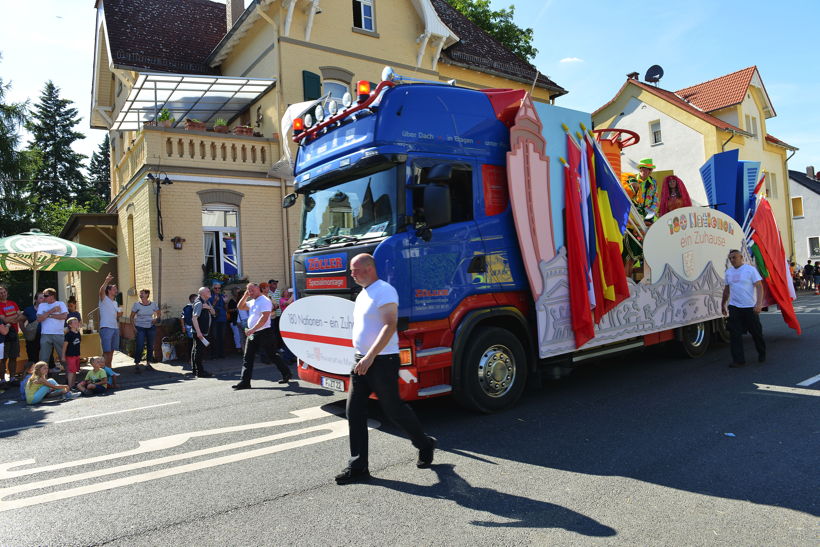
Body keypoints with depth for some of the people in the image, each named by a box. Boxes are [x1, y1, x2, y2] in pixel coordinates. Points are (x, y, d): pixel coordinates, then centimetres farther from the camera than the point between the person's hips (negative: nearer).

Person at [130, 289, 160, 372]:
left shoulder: (153, 304, 3)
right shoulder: (136, 305, -1)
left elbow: (158, 314, 18)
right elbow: (131, 317, 4)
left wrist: (155, 319, -3)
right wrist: (134, 327, -6)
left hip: (151, 327, 2)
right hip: (140, 328, -2)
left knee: (150, 346, 5)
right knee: (139, 346, -11)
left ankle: (148, 364, 17)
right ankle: (136, 365, -1)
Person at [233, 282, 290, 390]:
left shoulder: (264, 300, -13)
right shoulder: (252, 302, 16)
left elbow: (264, 317, -23)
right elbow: (240, 307, 22)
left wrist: (253, 329, -27)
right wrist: (245, 296, 9)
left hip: (264, 333, -9)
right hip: (252, 334, 9)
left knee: (273, 355, 3)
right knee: (247, 358, 3)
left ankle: (286, 374, 18)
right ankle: (245, 382, 5)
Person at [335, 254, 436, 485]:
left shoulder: (384, 291, -14)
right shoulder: (363, 294, 14)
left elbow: (390, 325, -24)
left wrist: (370, 357, -28)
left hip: (382, 361, -9)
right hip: (361, 361, 9)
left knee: (393, 409, 3)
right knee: (355, 412, 4)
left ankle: (425, 444, 27)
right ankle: (358, 466, 11)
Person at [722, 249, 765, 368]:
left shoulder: (751, 269, -5)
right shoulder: (728, 272, 11)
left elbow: (759, 286, -10)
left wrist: (759, 303, -21)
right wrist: (723, 304, 24)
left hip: (750, 307, -4)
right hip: (734, 307, 4)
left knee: (756, 332, 9)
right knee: (734, 334, -3)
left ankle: (762, 354, 32)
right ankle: (738, 360, 0)